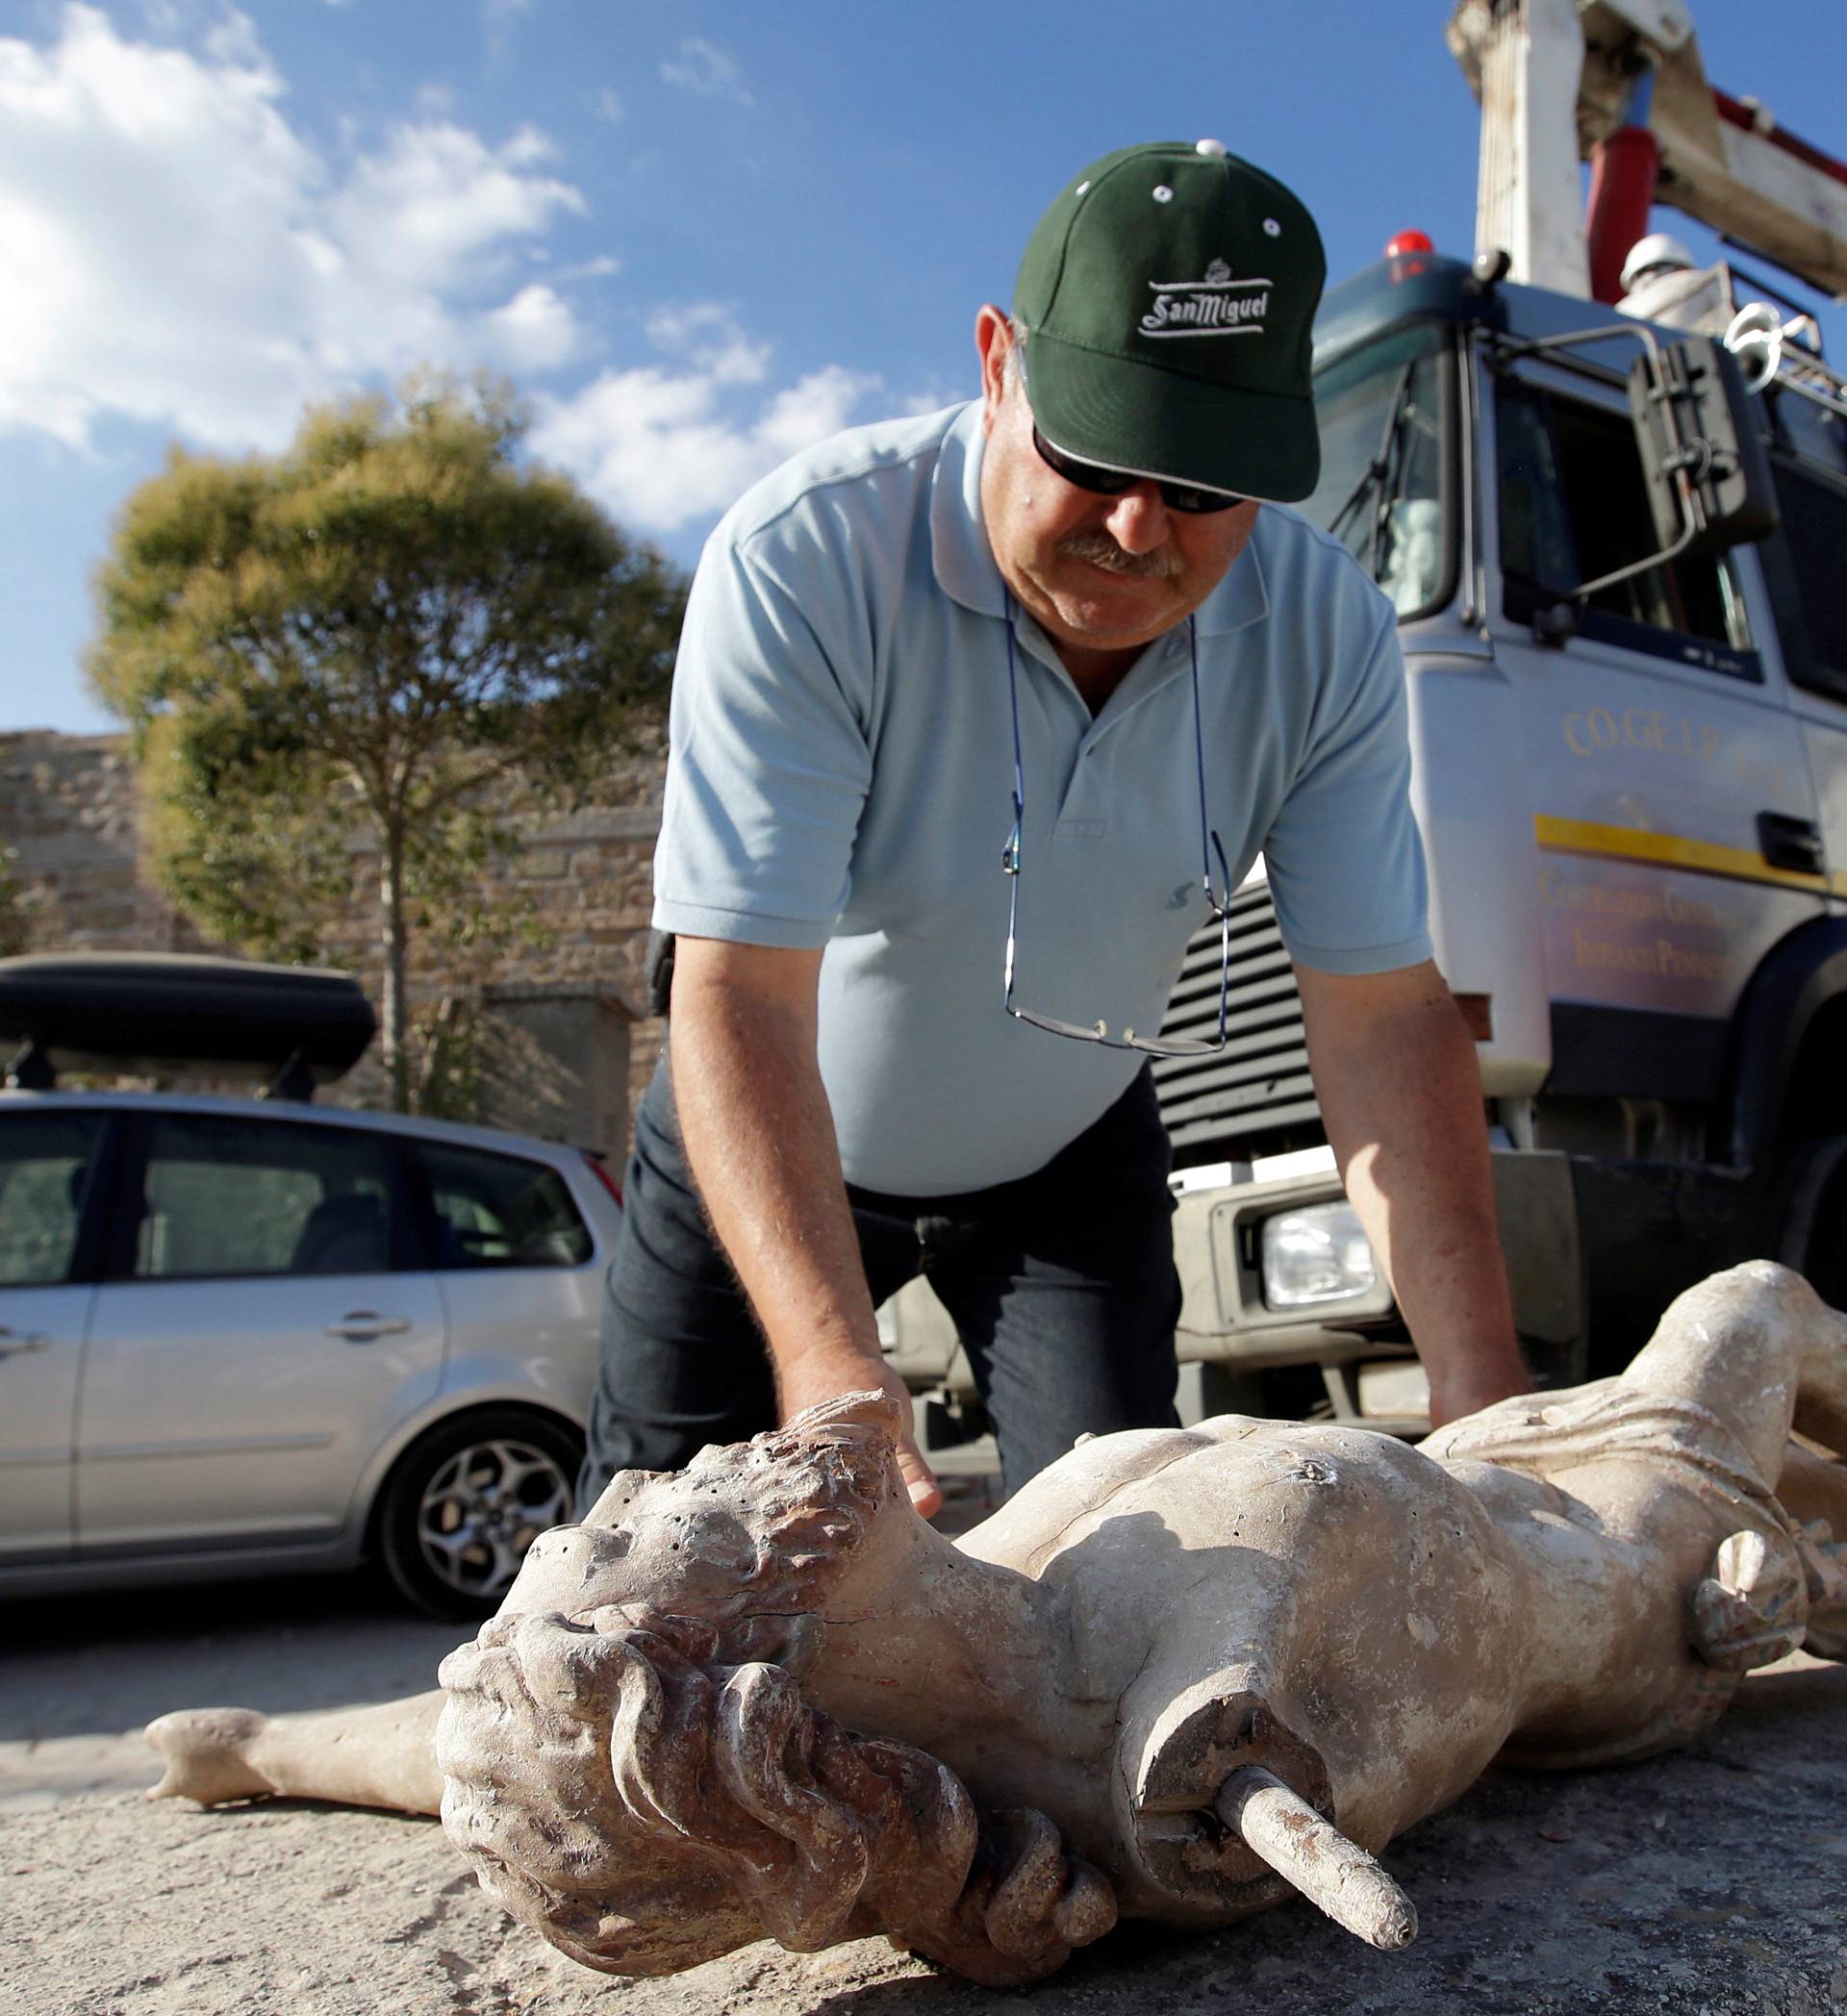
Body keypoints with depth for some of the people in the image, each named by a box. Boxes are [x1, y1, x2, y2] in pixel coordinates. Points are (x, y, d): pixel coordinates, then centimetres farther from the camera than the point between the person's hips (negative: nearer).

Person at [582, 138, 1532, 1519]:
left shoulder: (1325, 633, -19)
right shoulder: (803, 561, -31)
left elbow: (1383, 1014, -19)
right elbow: (739, 997, -36)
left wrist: (1482, 1388, -29)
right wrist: (831, 1364, -49)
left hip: (1068, 1159, 3)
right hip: (763, 1150, -2)